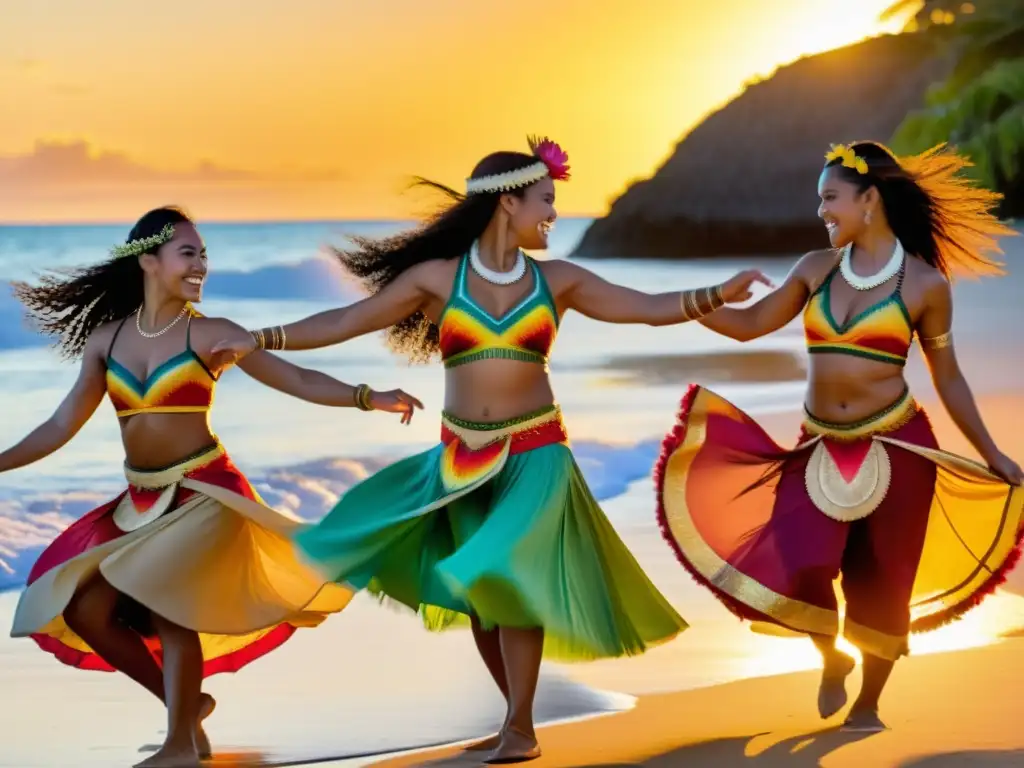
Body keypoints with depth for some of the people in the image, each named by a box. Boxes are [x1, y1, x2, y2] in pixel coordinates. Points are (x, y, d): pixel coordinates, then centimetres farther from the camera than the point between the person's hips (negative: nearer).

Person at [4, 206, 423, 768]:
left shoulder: (208, 335, -6)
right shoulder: (107, 339, 4)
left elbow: (299, 381, -9)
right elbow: (62, 425, 10)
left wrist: (368, 398, -23)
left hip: (203, 494, -5)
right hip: (140, 502, 5)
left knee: (167, 602, -21)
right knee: (84, 610, -2)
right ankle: (185, 702, 16)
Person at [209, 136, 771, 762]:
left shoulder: (557, 281, 3)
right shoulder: (437, 277, -1)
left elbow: (649, 308, 1)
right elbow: (346, 322, -1)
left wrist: (718, 296, -12)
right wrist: (262, 341, -7)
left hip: (534, 453, -1)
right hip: (463, 457, 1)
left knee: (510, 575, -15)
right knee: (477, 591, 5)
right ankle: (518, 716, 21)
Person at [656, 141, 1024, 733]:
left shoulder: (925, 283, -5)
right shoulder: (817, 269, 4)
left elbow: (948, 377, 3)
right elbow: (750, 324, 12)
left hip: (896, 448, -3)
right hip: (823, 450, 3)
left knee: (881, 587, 4)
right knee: (798, 572, -14)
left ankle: (867, 707, 25)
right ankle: (832, 659, 18)